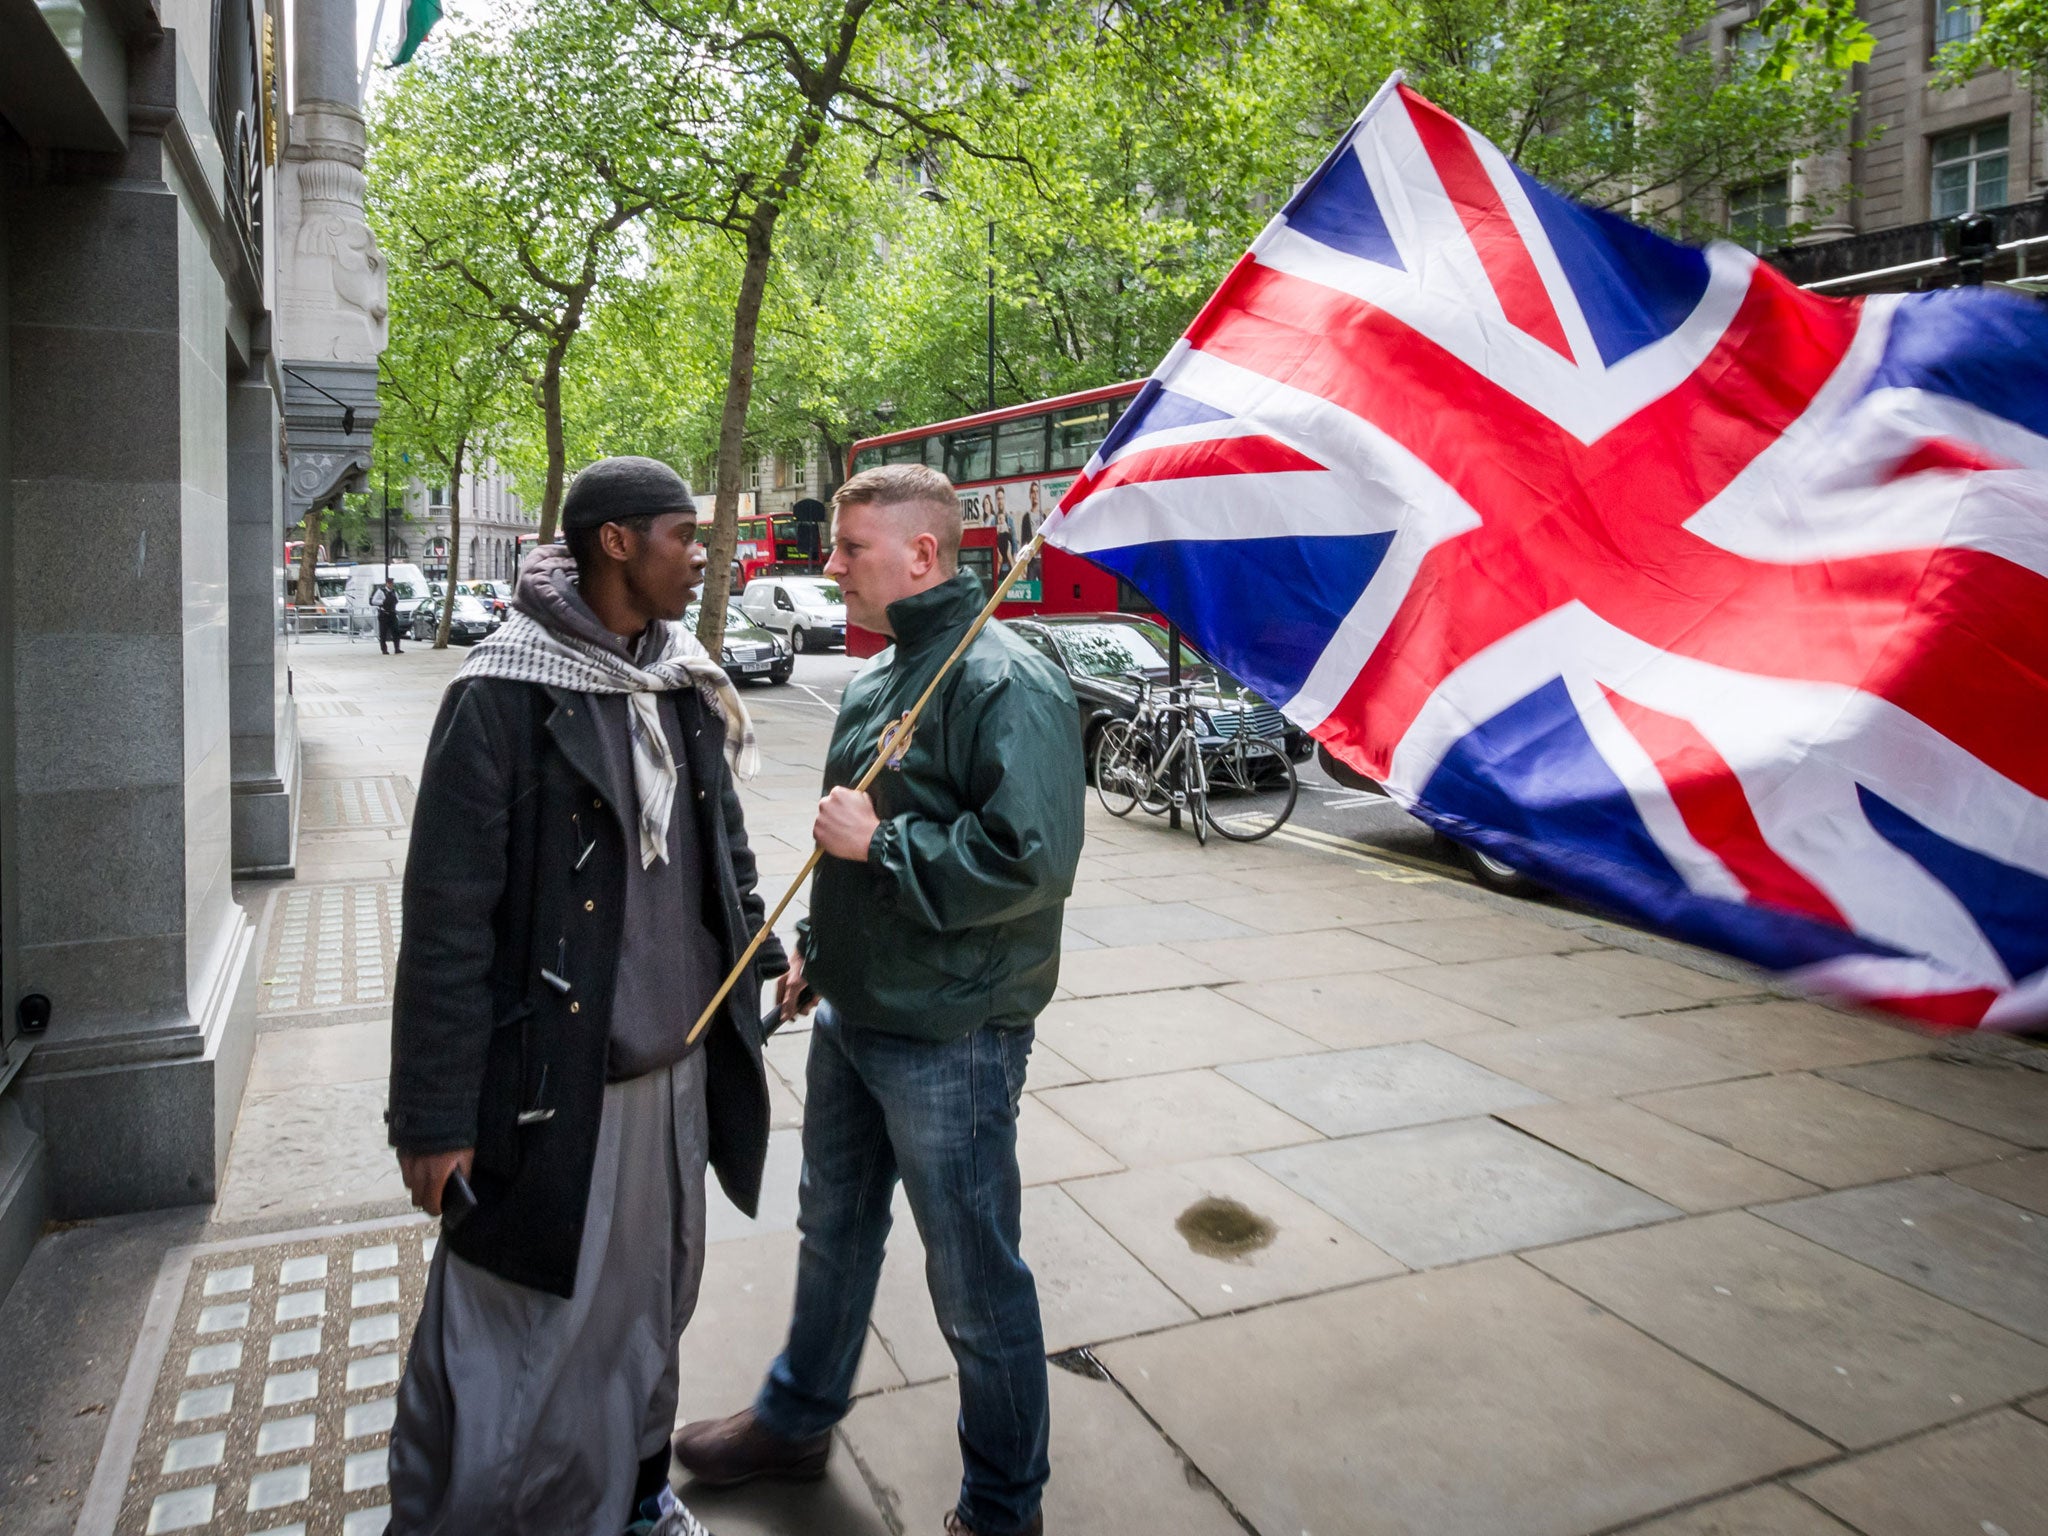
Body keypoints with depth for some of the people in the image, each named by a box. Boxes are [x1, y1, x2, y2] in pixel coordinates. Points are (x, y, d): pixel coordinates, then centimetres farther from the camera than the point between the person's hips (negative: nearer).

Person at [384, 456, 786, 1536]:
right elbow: (447, 919, -15)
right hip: (557, 1082, -6)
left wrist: (765, 956, 15)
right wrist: (435, 1118, -14)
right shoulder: (503, 698, -15)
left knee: (650, 1304, 23)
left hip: (676, 1068, 7)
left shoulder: (688, 687, 5)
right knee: (516, 1335, 8)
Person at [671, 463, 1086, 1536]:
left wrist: (880, 843, -21)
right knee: (833, 1229, 26)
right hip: (851, 1014, 9)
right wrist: (815, 950, 20)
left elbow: (1033, 859, -29)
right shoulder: (876, 679, 10)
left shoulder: (1005, 682, -20)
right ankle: (795, 1418, 49)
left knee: (976, 1284, 7)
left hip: (950, 1036, -9)